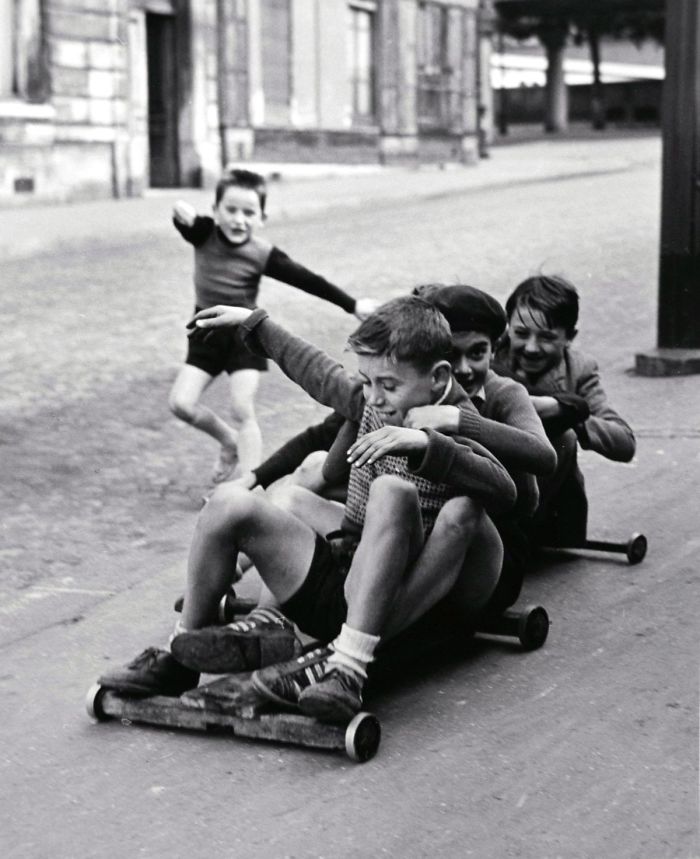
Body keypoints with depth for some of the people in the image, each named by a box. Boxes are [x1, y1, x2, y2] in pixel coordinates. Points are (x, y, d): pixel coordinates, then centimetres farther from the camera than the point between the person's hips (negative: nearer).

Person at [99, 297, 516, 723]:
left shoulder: (454, 438, -9)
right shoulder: (373, 404, 9)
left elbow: (504, 491, -30)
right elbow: (319, 371, 28)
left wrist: (425, 444, -41)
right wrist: (255, 323, 38)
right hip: (334, 584, 6)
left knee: (392, 491, -32)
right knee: (231, 503, -9)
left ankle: (346, 669, -40)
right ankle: (180, 658, 2)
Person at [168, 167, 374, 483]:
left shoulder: (263, 255, -17)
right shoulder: (204, 235, -11)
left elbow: (308, 281, -12)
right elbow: (184, 220, -30)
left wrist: (352, 305, -11)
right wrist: (182, 212, -56)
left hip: (245, 332, -3)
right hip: (207, 331, 3)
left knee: (243, 411, -11)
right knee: (181, 403, -5)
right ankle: (229, 441, 23)